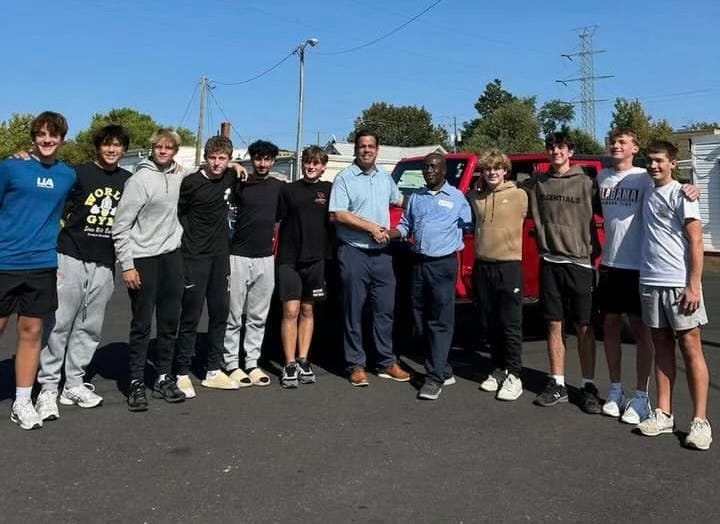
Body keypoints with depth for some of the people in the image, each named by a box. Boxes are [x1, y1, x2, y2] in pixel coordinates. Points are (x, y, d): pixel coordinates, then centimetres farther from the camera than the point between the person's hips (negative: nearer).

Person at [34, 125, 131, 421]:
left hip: (104, 264, 4)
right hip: (71, 259, -3)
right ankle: (48, 388, 4)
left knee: (90, 327, 8)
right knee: (59, 324, -4)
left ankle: (74, 384, 19)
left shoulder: (128, 181, 8)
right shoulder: (79, 174, -1)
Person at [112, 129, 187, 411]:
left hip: (172, 255, 5)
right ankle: (136, 382, 9)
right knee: (141, 324, 0)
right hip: (143, 258, -5)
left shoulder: (179, 176, 7)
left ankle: (163, 378, 19)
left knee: (170, 321, 9)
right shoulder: (139, 179, -9)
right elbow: (121, 226, -10)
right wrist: (127, 265, -14)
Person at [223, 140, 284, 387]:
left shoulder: (280, 187, 9)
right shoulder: (240, 184, 0)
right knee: (233, 316, 1)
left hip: (266, 258, 3)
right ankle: (232, 365, 9)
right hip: (238, 257, -3)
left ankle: (252, 363, 17)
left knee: (258, 317, 9)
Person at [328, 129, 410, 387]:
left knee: (385, 309, 9)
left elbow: (399, 200, 31)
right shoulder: (344, 178, -6)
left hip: (381, 252, 5)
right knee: (354, 311, 2)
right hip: (354, 253, -5)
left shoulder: (385, 177, 13)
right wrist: (372, 227, -13)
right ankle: (356, 365, 11)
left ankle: (387, 362, 20)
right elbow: (339, 215, -14)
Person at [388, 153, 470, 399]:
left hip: (444, 265, -5)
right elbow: (405, 227, 13)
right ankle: (443, 369, 20)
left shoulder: (457, 197, 2)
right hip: (418, 264, 5)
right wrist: (388, 234, -1)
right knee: (420, 322, 8)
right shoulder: (415, 198, 14)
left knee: (440, 323, -6)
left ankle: (435, 378, -3)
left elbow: (470, 226, 4)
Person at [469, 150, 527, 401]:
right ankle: (499, 369, 23)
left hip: (509, 266, -4)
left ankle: (513, 376, 5)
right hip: (482, 266, 4)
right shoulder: (474, 196, 8)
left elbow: (522, 221, 9)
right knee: (489, 325, 11)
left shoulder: (519, 195, -3)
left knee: (510, 325, -2)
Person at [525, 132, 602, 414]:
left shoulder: (586, 184, -2)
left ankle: (588, 387, 13)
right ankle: (557, 385, 17)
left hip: (579, 262, -3)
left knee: (584, 327, 3)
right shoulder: (537, 183, 8)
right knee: (554, 325, 8)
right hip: (549, 262, 3)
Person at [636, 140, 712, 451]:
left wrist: (693, 286, -16)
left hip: (679, 284, -6)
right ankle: (663, 414, 15)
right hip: (650, 282, 6)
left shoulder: (681, 194, -3)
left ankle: (700, 421, 2)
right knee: (662, 346, 9)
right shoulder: (648, 195, 14)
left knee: (691, 348, -2)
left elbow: (696, 242, -8)